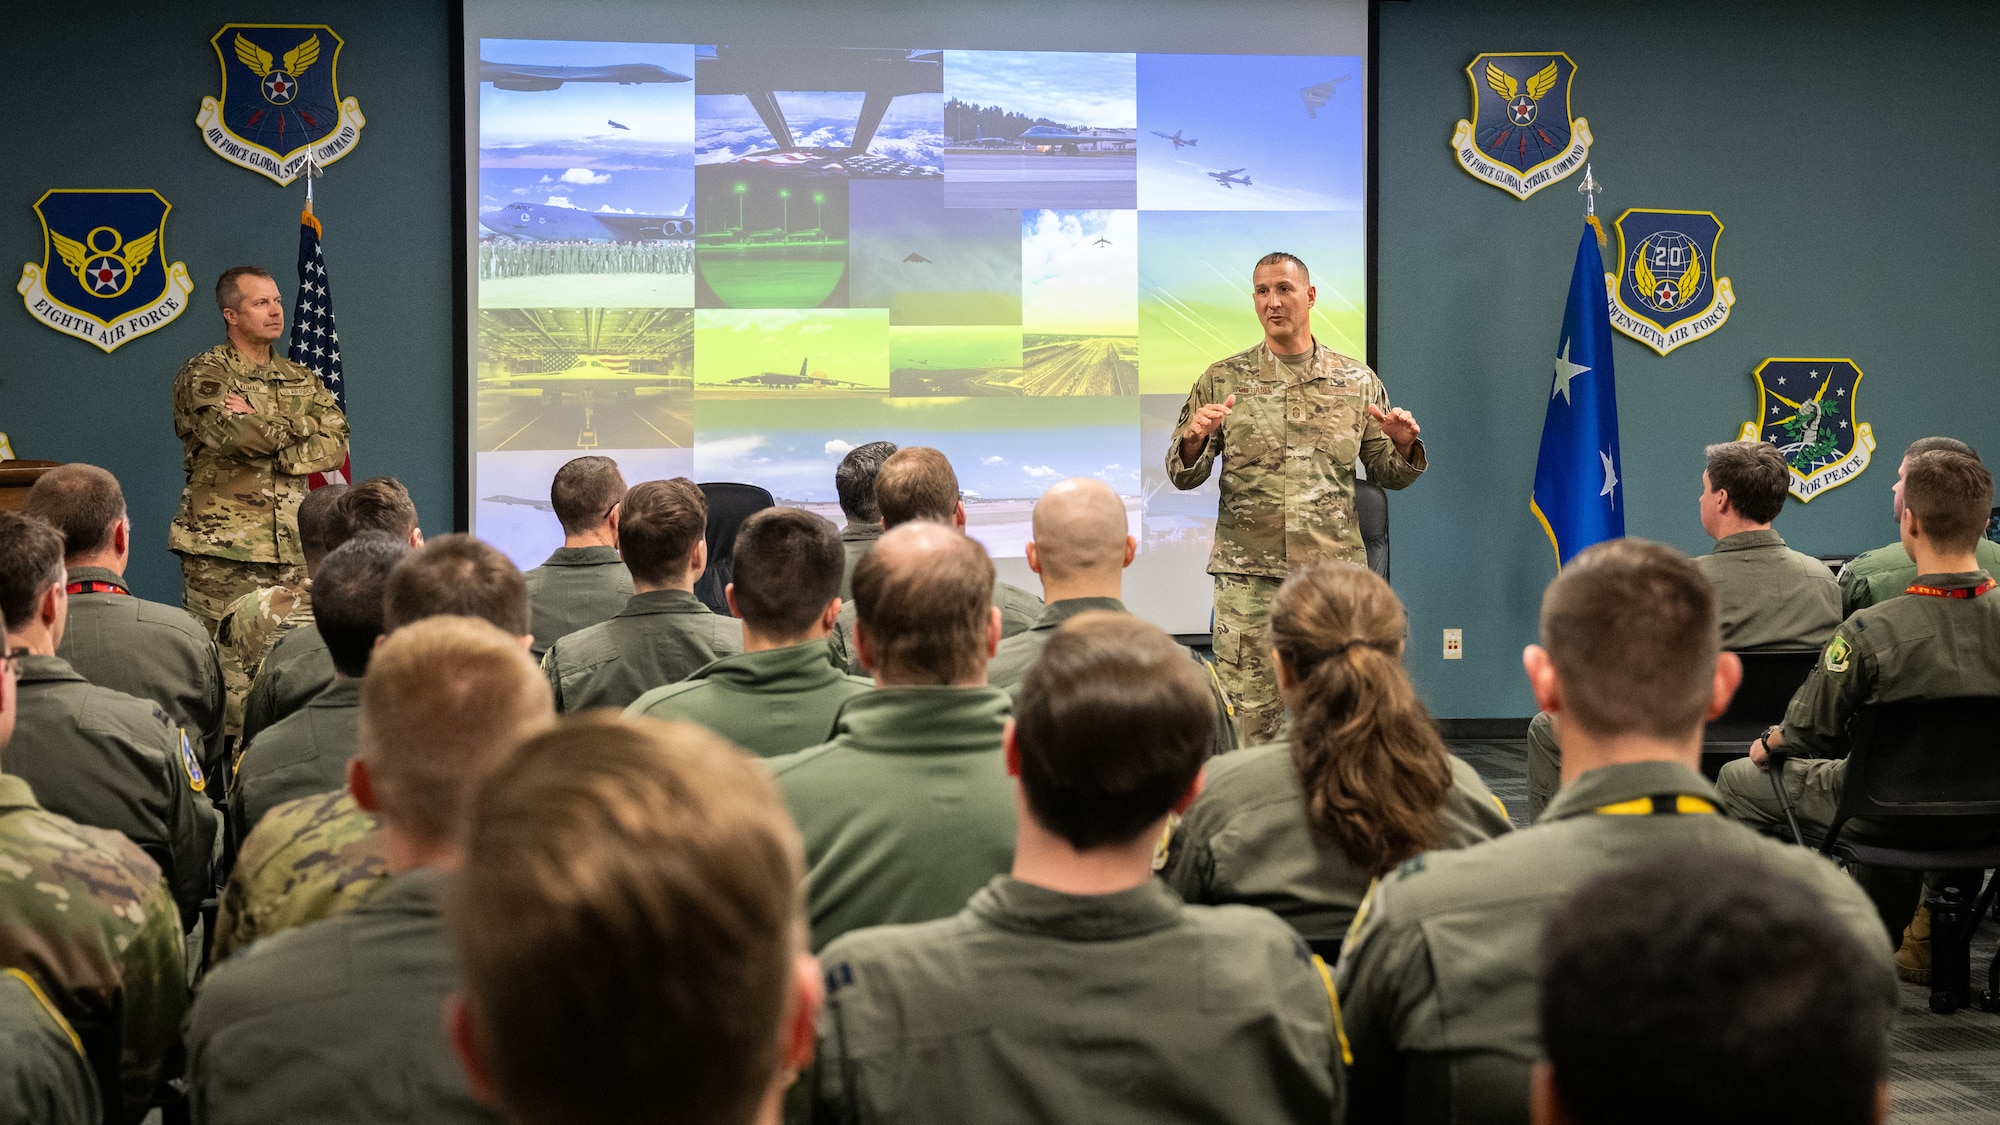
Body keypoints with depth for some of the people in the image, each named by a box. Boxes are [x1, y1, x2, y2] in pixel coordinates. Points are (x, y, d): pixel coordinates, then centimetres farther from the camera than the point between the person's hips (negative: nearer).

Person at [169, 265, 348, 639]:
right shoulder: (201, 376, 0)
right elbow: (237, 435, -19)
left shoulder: (302, 380, 17)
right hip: (222, 554, -5)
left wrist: (263, 428, -9)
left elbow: (337, 446, 2)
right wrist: (301, 426, -5)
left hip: (293, 551, 5)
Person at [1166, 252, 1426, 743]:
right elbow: (1183, 477, 7)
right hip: (1247, 573, -1)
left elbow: (1387, 474, 13)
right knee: (1248, 717, -1)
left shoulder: (1357, 381, 9)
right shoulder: (1222, 380, 6)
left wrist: (1403, 445, -8)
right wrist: (1194, 439, -15)